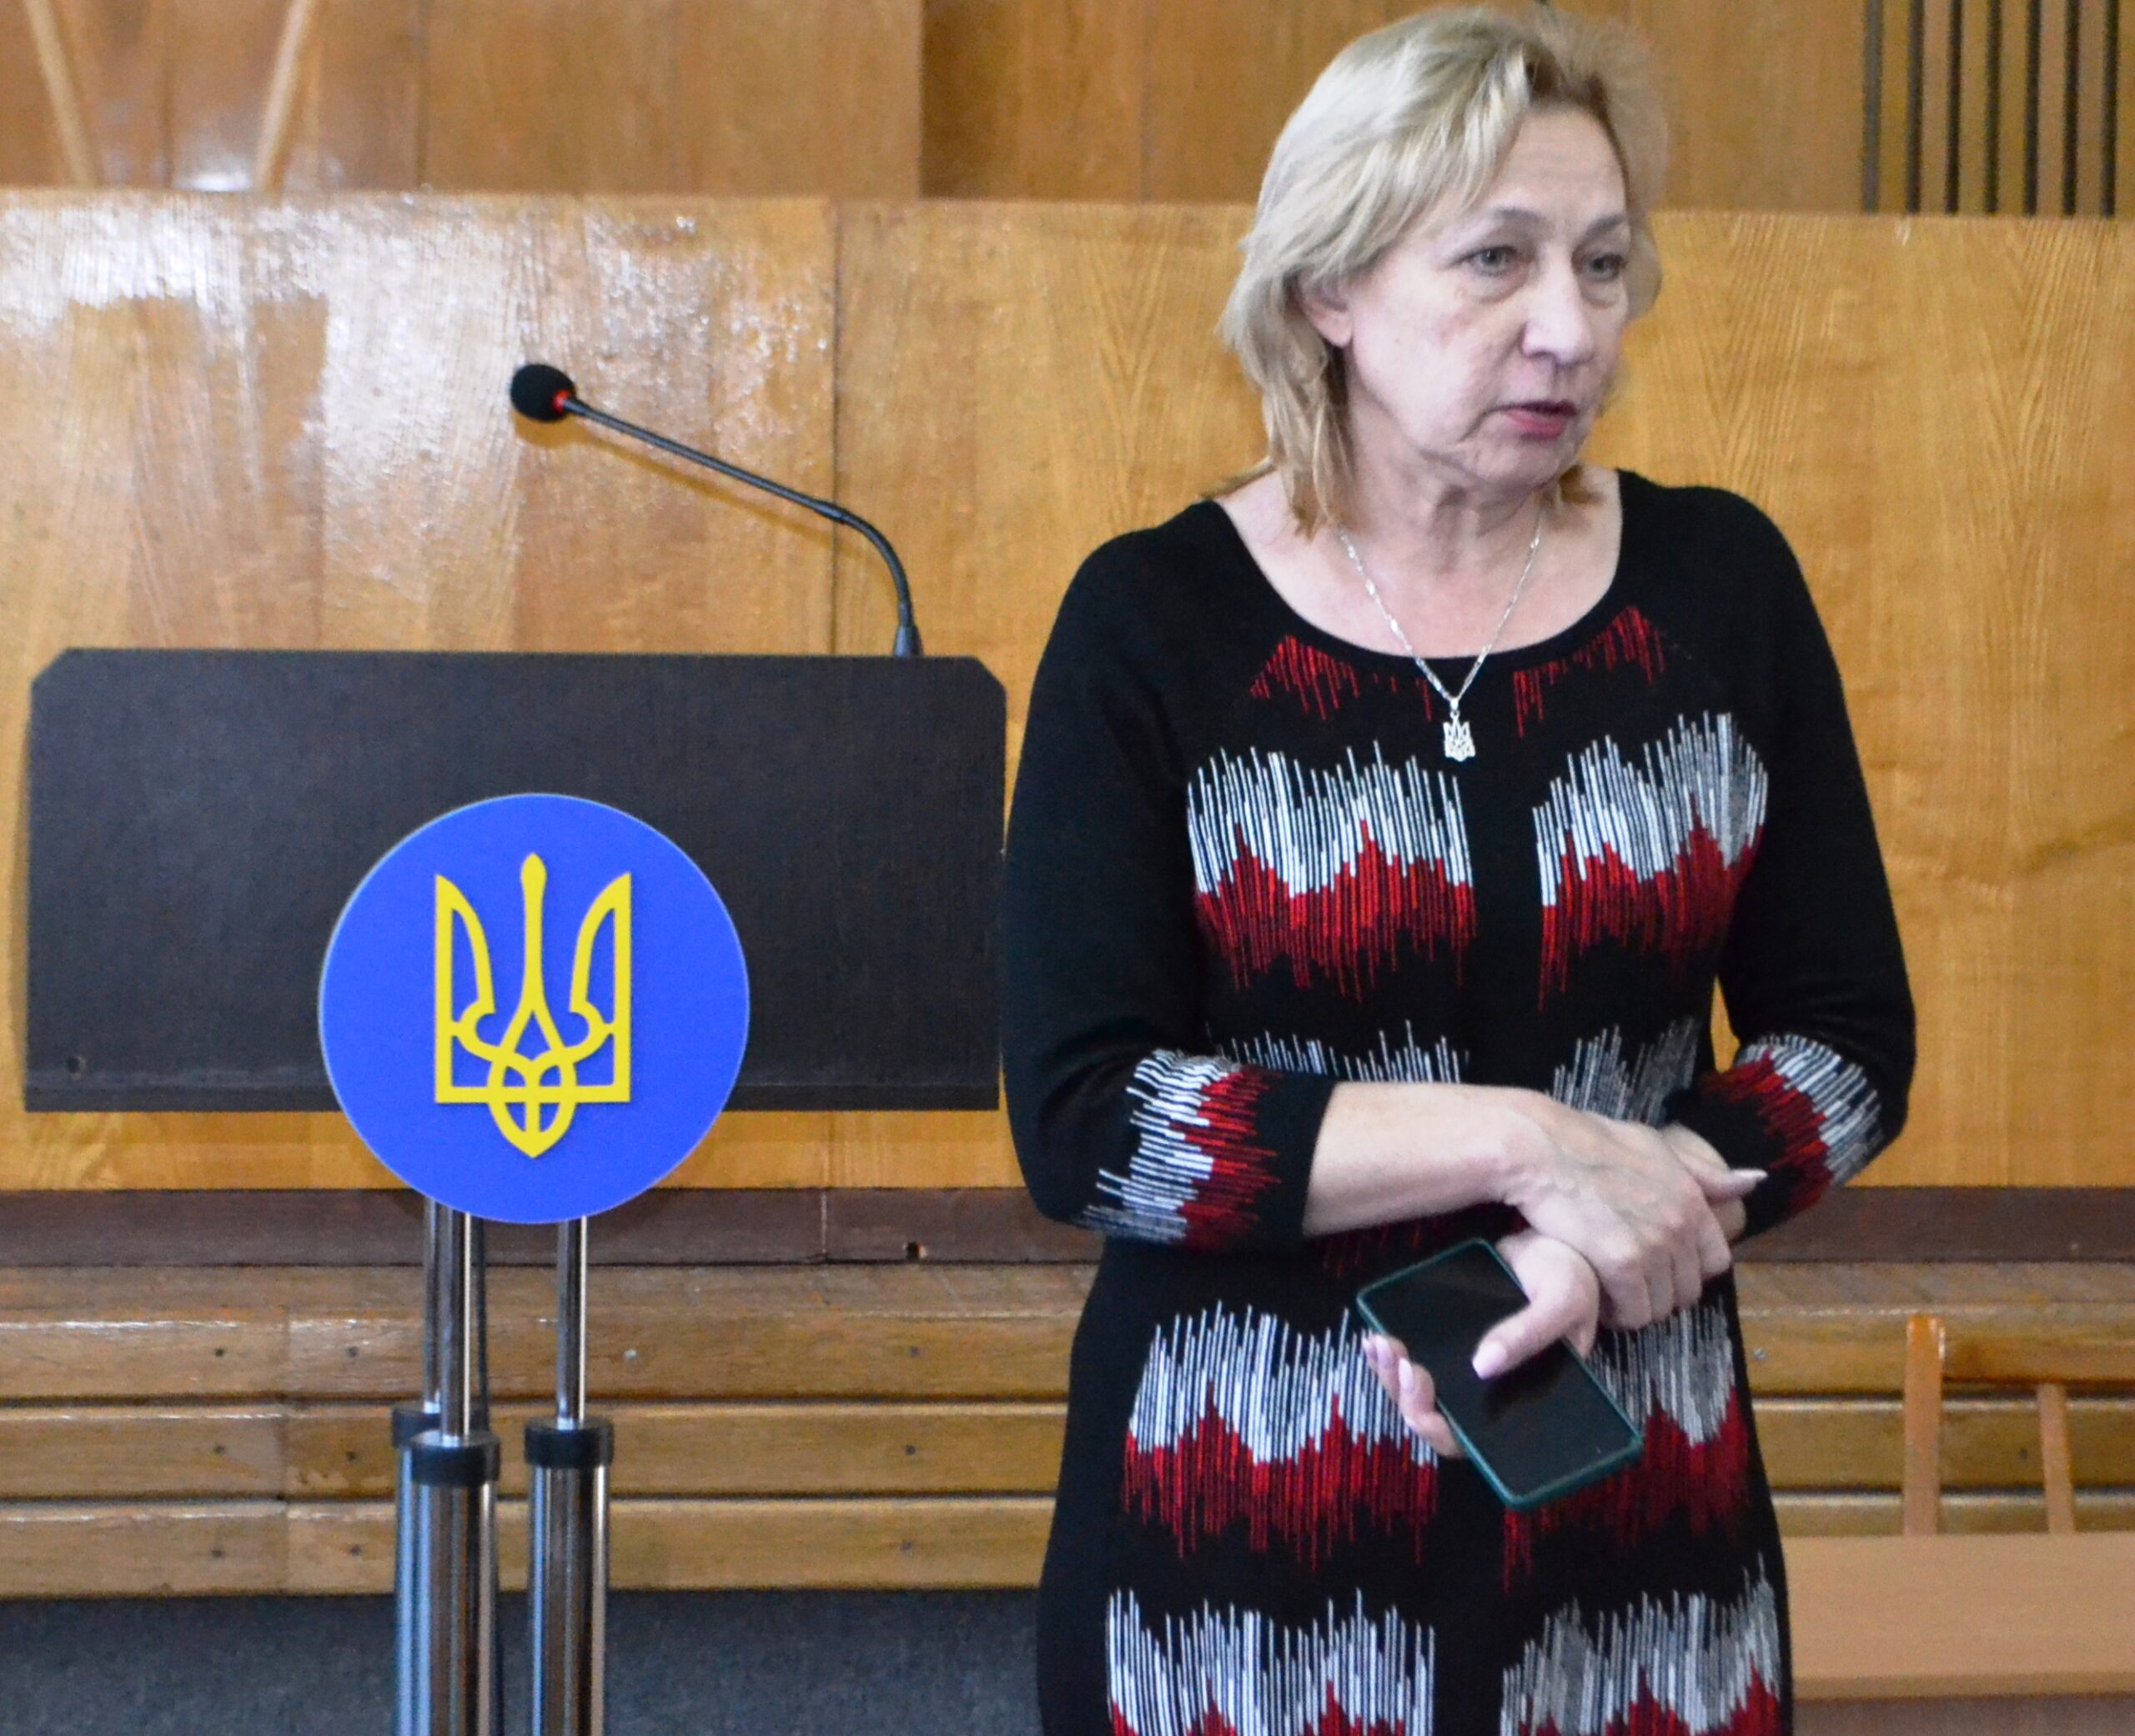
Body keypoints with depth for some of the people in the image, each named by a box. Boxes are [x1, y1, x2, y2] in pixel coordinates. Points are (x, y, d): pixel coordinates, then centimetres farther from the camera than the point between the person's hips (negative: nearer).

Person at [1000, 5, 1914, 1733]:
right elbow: (1079, 1116, -14)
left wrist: (1593, 1256, -15)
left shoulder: (1720, 584, 0)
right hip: (1250, 1520, -2)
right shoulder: (1155, 620, -8)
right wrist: (1525, 1140, -19)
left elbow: (1851, 1038, 2)